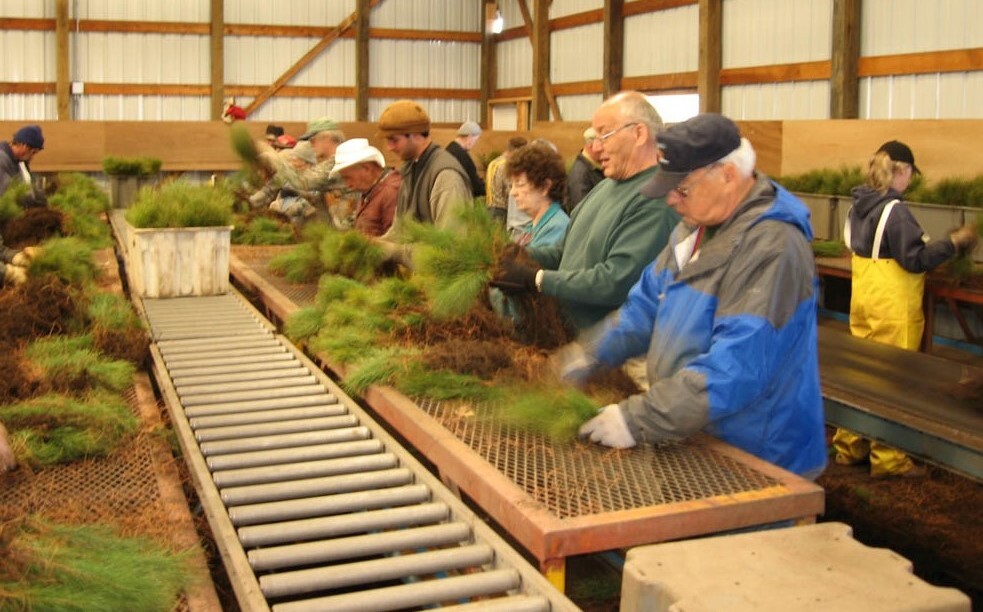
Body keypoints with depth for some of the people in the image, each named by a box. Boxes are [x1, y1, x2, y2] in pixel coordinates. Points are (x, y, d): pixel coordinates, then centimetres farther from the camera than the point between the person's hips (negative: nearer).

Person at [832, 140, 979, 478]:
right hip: (892, 307, -8)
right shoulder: (894, 210, -18)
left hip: (863, 298, 8)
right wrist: (954, 242, -9)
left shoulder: (860, 204, 7)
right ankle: (888, 459, 9)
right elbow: (916, 260, -18)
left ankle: (850, 446, 25)